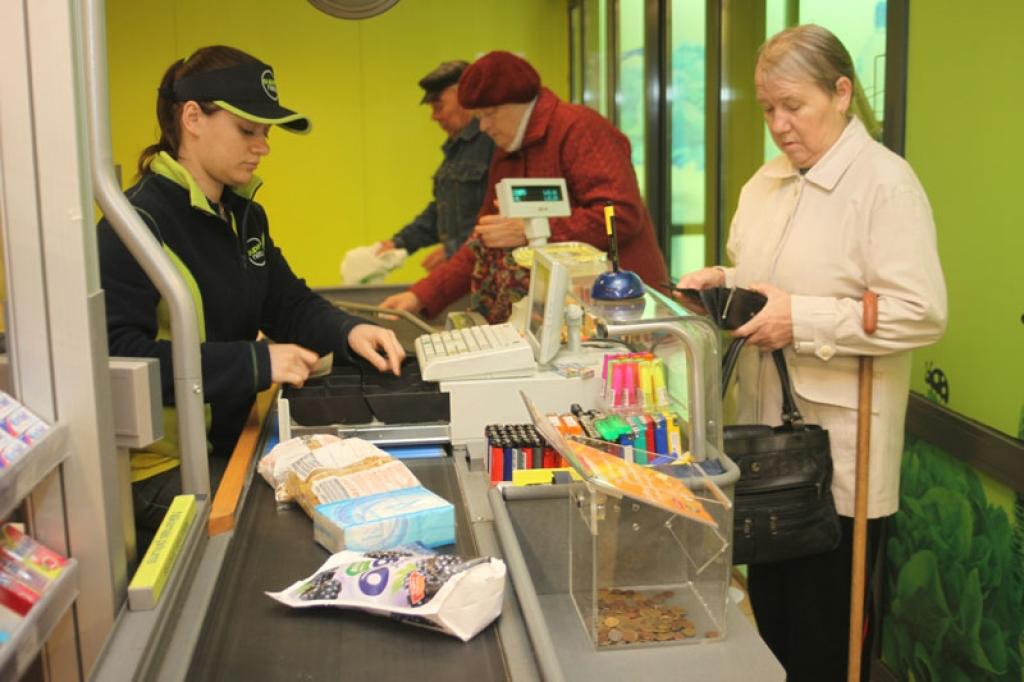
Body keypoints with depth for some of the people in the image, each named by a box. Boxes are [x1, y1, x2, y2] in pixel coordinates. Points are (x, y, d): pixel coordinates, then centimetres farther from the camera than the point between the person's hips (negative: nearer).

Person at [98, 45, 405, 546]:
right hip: (160, 468, -8)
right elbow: (121, 355, -27)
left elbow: (288, 303, 12)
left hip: (229, 441, 8)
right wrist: (255, 363, -30)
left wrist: (348, 332, -10)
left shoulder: (244, 214, 9)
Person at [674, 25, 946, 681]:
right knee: (770, 618, 19)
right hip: (768, 442, 8)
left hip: (837, 455, -7)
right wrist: (723, 282, 1)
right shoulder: (767, 182, 11)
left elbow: (921, 313, -20)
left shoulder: (885, 183, -13)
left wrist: (800, 320, -23)